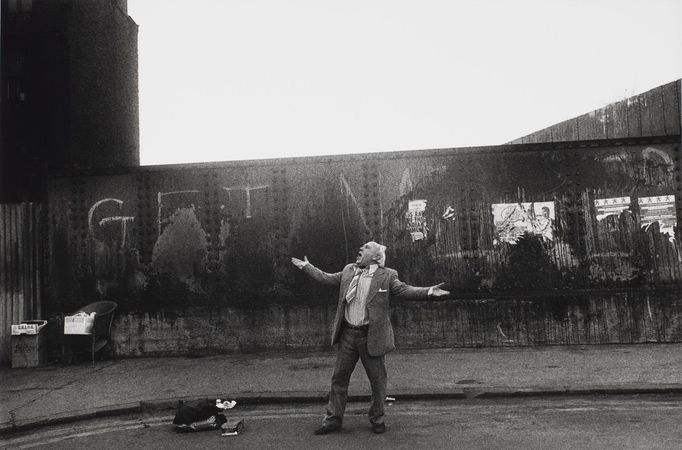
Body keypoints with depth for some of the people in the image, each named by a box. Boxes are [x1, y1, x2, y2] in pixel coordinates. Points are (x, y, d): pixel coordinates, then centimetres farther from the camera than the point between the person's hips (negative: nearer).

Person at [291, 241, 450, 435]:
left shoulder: (387, 276, -4)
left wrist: (429, 291, -26)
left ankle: (377, 419, 26)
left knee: (377, 380, 7)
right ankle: (333, 419, 22)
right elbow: (326, 278, 18)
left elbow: (404, 290, -12)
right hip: (347, 334, 4)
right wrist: (306, 266, 22)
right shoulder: (348, 271, 9)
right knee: (339, 377, 10)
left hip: (371, 336, -4)